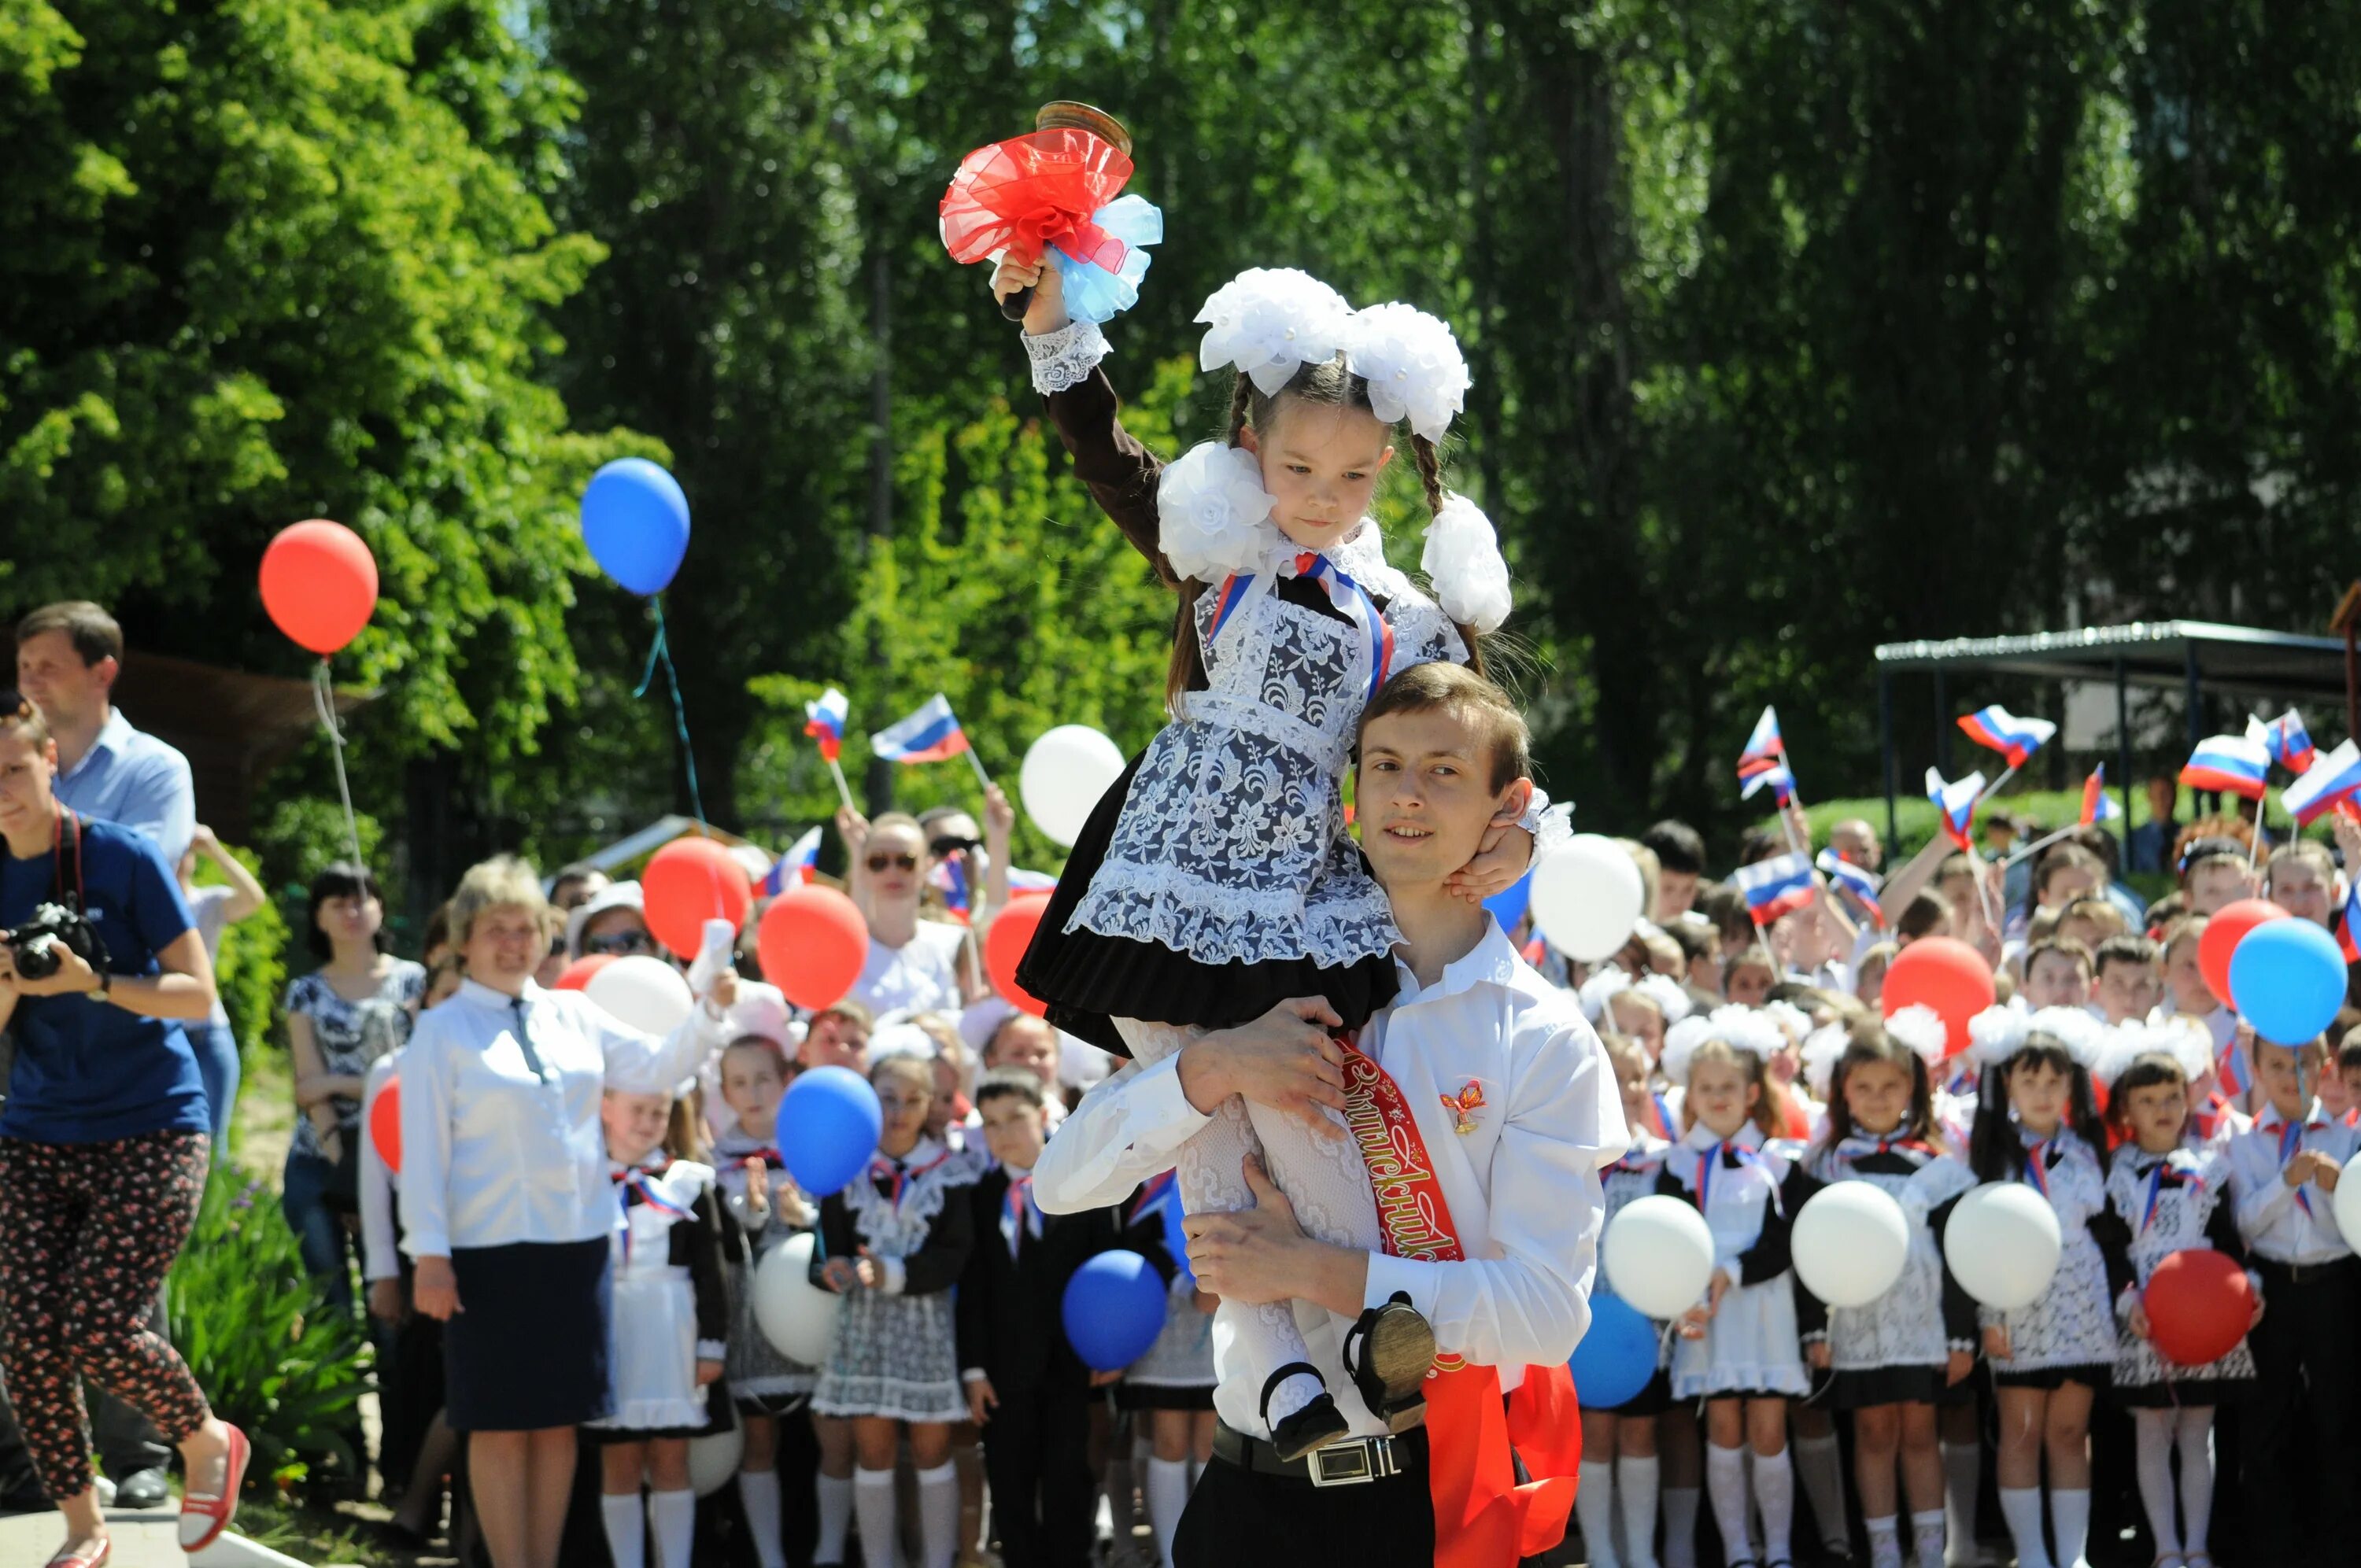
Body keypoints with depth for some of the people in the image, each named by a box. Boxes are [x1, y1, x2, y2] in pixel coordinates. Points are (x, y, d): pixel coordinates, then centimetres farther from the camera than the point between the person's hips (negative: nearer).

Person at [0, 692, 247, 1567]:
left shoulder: (125, 859, -8)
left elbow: (199, 995, -9)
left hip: (150, 1129, -4)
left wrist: (93, 982, -24)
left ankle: (208, 1442, 14)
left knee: (101, 1330, -15)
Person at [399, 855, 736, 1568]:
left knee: (559, 1418, 8)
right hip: (490, 1250, -5)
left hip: (577, 1242, 5)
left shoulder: (573, 1016, 10)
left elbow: (660, 1066, 15)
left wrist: (709, 1010, -2)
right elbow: (424, 1147, -7)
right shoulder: (442, 1032, -3)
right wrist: (429, 1254, -12)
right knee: (500, 1422, -1)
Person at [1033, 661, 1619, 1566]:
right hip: (1252, 1492, 3)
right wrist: (1213, 1067, -17)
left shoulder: (1544, 1041, -4)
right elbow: (1063, 1182, -1)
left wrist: (1312, 1270, -18)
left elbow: (1548, 1309, -14)